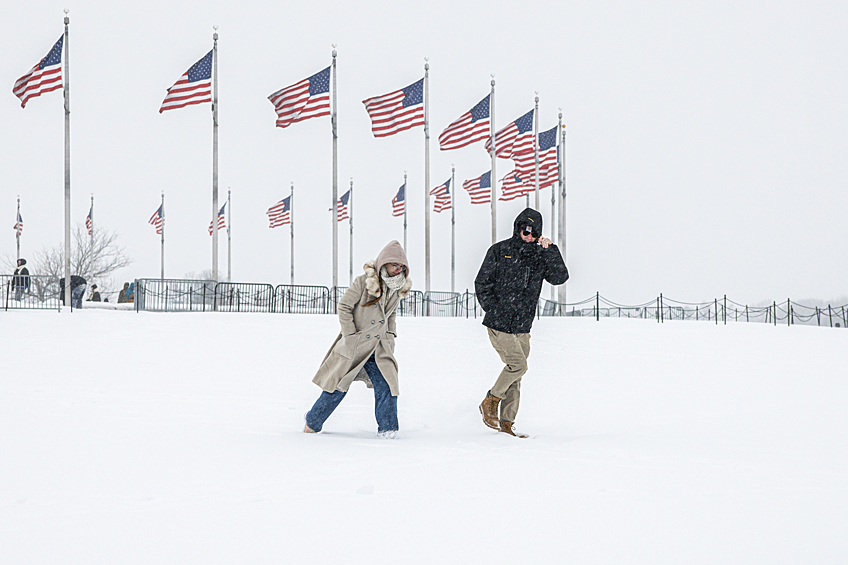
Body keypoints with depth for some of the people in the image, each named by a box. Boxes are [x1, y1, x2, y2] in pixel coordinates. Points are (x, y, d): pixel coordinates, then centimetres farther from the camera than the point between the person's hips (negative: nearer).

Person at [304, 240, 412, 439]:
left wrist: (390, 336, 10)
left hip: (378, 347, 5)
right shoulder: (363, 282, -15)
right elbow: (344, 306, -9)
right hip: (353, 346, -5)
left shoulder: (397, 288, 5)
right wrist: (350, 335, -11)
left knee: (386, 384, -11)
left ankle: (387, 428, 0)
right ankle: (312, 422, 24)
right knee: (339, 387, 5)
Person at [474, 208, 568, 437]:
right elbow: (482, 284, 0)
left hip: (522, 328, 5)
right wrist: (494, 311, -8)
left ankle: (506, 422, 14)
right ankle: (490, 402, 3)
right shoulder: (499, 251, -3)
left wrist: (549, 250, -14)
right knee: (518, 365, -15)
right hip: (499, 325, -5)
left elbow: (560, 277, -5)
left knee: (515, 376, 6)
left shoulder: (539, 256, 8)